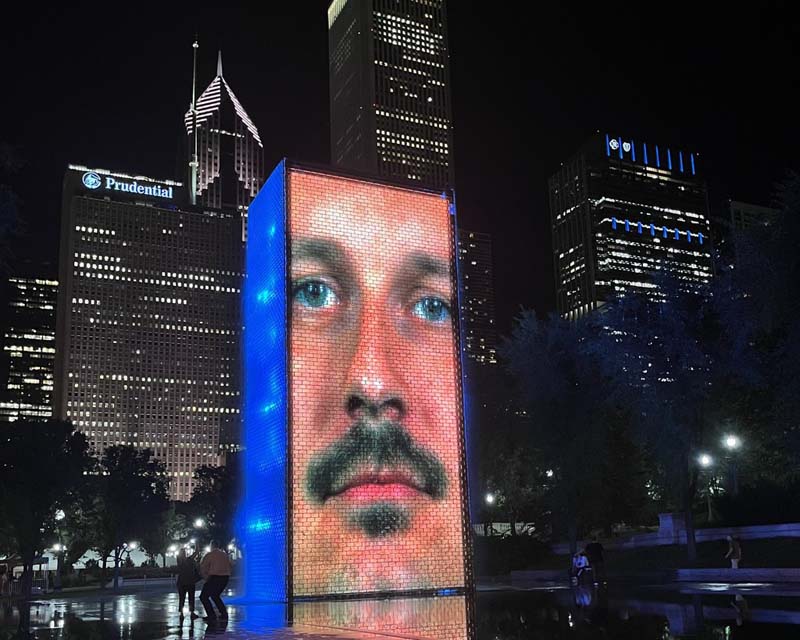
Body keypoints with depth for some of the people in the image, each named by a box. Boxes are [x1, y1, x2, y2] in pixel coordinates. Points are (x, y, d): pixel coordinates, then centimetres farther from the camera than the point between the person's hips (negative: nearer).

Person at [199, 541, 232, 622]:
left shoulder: (209, 555, -3)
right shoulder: (225, 555, 14)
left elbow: (202, 568, -4)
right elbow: (229, 567, 15)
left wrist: (206, 577, 9)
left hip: (214, 578, -7)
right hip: (225, 578, 7)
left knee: (204, 597, 3)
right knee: (215, 595, 25)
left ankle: (211, 615, -7)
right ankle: (224, 614, 17)